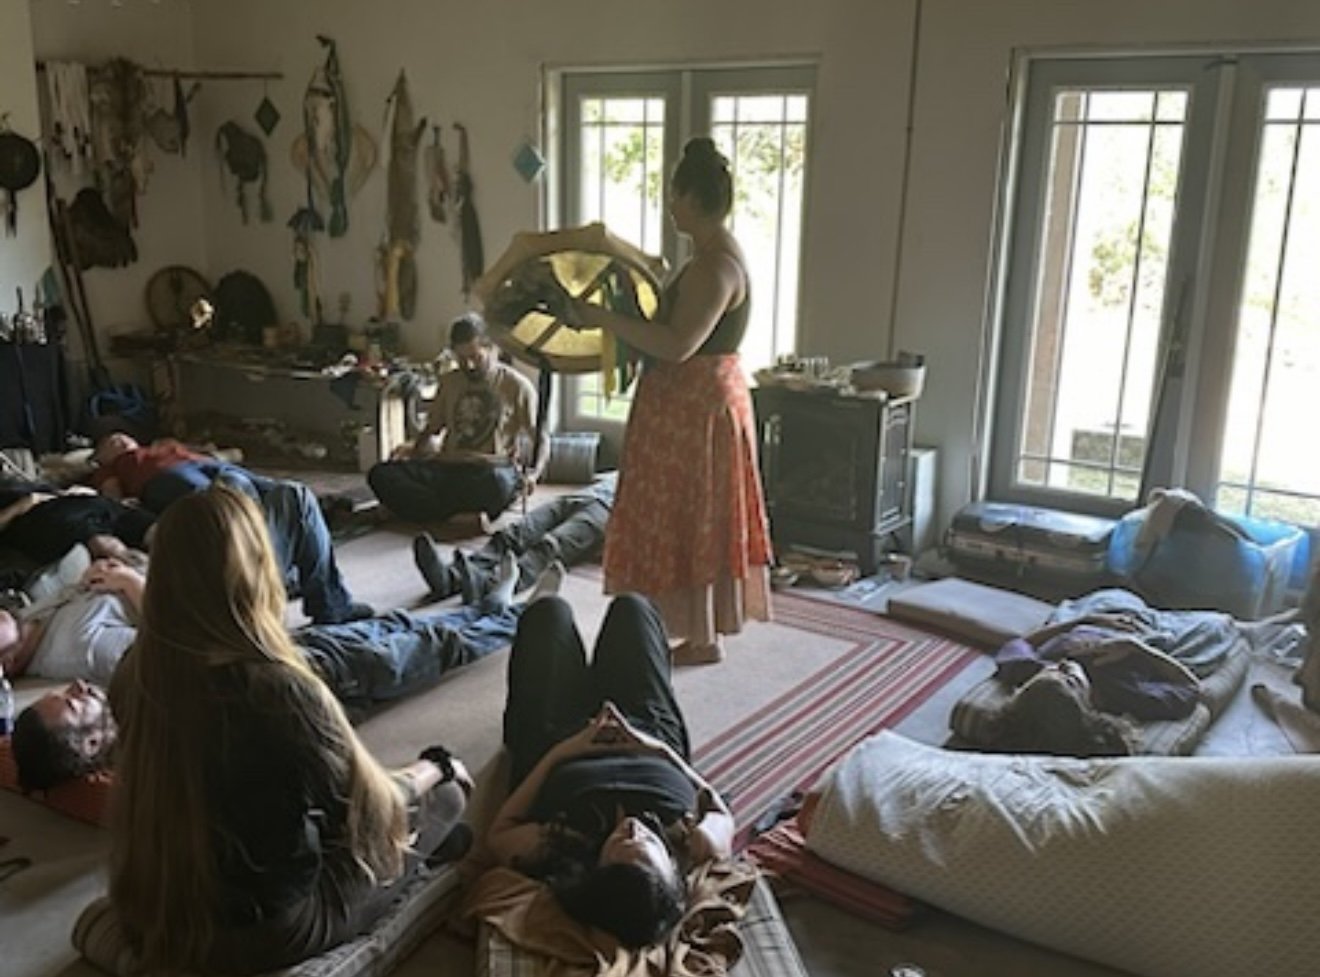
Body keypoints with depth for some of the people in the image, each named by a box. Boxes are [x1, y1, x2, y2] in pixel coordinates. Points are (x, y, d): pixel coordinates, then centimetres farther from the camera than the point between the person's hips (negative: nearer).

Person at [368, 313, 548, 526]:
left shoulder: (517, 386, 5)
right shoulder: (449, 382, 19)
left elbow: (541, 437, 5)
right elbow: (433, 429, 27)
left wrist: (535, 472, -15)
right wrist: (414, 448, 5)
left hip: (493, 470, -5)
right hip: (447, 468, 5)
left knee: (499, 482, -43)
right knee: (381, 474, -21)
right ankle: (464, 514, -28)